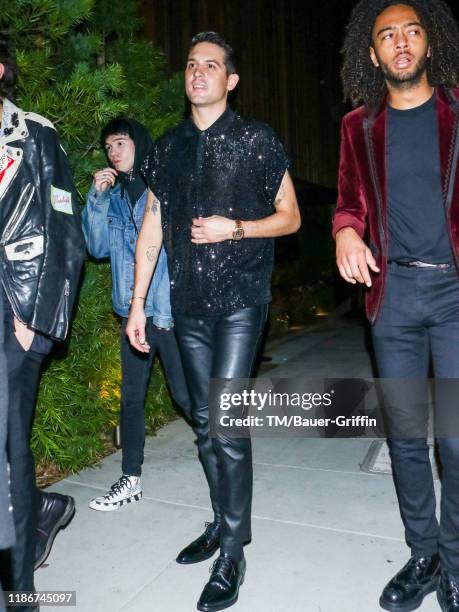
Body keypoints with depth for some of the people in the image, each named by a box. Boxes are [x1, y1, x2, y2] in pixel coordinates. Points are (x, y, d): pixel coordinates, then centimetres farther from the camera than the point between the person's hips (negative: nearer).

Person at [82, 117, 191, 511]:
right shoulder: (114, 195, 14)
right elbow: (98, 247, 9)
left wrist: (167, 303, -14)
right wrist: (97, 198, -1)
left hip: (171, 307, -5)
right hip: (133, 310, 5)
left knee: (186, 393, -2)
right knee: (131, 396, 9)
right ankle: (131, 479, 22)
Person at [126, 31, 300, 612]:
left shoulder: (256, 140, 2)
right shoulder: (167, 148, 13)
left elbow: (289, 217, 4)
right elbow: (151, 229, 12)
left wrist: (235, 227, -14)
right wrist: (136, 303, 8)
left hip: (239, 301, -4)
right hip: (188, 303, 5)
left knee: (227, 423, -8)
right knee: (204, 422, 11)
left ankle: (233, 551, 9)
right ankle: (222, 521, 29)